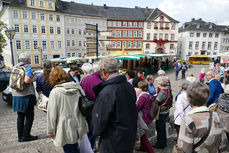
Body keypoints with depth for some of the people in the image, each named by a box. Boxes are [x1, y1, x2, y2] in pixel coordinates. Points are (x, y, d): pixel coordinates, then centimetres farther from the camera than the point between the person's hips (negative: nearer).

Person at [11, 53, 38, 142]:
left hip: (16, 96, 7)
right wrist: (34, 79, -4)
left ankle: (20, 136, 22)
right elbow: (27, 80, -24)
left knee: (20, 116, 15)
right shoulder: (27, 67, -10)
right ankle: (26, 136, 8)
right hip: (26, 95, -7)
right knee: (29, 116, 4)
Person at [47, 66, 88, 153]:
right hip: (78, 127, 5)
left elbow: (52, 114, -12)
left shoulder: (55, 92, -16)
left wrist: (51, 130, 1)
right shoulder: (77, 88, -3)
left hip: (66, 129, -5)